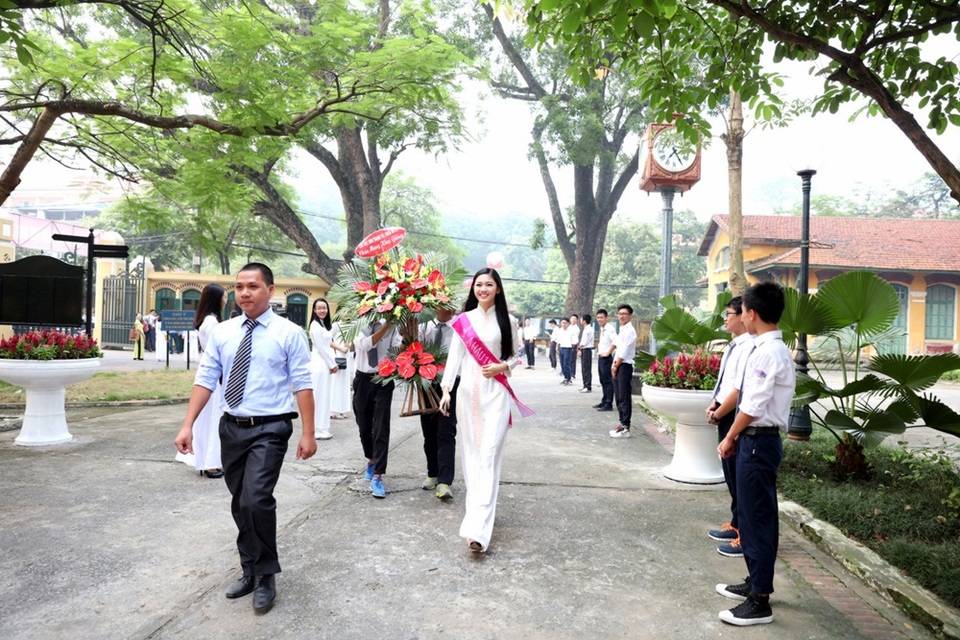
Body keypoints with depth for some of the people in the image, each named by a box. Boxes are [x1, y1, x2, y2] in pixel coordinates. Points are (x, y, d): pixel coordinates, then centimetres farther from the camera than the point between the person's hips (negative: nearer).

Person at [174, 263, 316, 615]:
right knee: (239, 504, 15)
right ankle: (250, 570, 34)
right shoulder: (222, 332, 5)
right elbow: (205, 379, 5)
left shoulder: (289, 333, -6)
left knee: (257, 499, -17)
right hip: (231, 427, 5)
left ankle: (266, 576, 5)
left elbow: (302, 385, -9)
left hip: (269, 429, -5)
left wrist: (308, 433, -13)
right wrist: (188, 425, -2)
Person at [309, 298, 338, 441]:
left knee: (324, 396, 13)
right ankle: (318, 429, 2)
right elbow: (321, 348, -15)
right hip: (320, 364, -9)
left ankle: (321, 427, 20)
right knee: (319, 396, -4)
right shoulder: (315, 325, -14)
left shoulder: (326, 324, 14)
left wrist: (333, 364, 8)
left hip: (326, 363, 9)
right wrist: (332, 365, -9)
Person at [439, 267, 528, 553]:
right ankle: (478, 506, 25)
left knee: (489, 454, -9)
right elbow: (454, 355, 3)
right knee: (470, 451, 7)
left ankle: (478, 527, -15)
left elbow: (516, 355, 11)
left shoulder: (507, 321, 5)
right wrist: (446, 389, -7)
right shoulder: (463, 320, 6)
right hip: (467, 391, 2)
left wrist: (502, 367, -10)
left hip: (496, 393, -2)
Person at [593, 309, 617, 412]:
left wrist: (607, 353, -22)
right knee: (602, 381, 15)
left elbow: (615, 341, -28)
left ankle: (609, 404, -4)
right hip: (600, 357, 10)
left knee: (608, 381, -6)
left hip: (606, 358, -10)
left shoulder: (609, 329, -14)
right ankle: (604, 401, 23)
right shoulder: (602, 329, 15)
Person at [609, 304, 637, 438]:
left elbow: (624, 352, -17)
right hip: (618, 367, 10)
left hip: (624, 367, -10)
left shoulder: (629, 331, -13)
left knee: (625, 398, -7)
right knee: (619, 398, 12)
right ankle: (622, 424, 20)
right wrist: (614, 365, 6)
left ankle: (625, 428, -4)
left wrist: (616, 367, -9)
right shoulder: (622, 330, 16)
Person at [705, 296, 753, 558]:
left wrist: (717, 415, -14)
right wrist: (714, 405, 7)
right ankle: (736, 525, 35)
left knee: (739, 477, 1)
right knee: (731, 474, 20)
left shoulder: (748, 348, -21)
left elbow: (739, 390, -24)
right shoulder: (734, 345, 10)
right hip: (725, 417, 10)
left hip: (736, 419, -10)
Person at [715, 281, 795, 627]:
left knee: (757, 518, -1)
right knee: (753, 513, 20)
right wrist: (737, 437, 15)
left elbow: (753, 407, -20)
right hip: (756, 440, 10)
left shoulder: (767, 353, -20)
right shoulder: (770, 349, 10)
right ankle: (755, 582, 35)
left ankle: (759, 601, 9)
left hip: (758, 442, -10)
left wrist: (729, 439, -9)